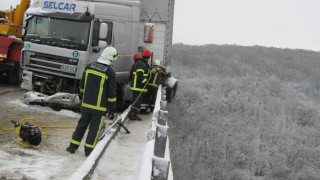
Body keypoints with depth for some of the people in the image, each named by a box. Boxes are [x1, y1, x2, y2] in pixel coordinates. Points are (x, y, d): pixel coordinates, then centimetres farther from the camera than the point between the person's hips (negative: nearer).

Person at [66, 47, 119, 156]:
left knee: (82, 124, 16)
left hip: (86, 104, 5)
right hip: (100, 107, -5)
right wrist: (112, 108, 0)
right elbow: (111, 93, -10)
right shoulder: (110, 72, -12)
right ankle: (88, 150, 11)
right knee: (95, 127, 6)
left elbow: (82, 85, 13)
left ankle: (73, 146, 19)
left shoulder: (89, 67, 3)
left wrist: (83, 97, 27)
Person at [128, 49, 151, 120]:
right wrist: (145, 81, -16)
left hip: (135, 85, 10)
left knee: (135, 100, 17)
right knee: (137, 100, -7)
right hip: (139, 87, -10)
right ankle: (132, 114, -9)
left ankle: (131, 113, 23)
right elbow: (140, 75, -26)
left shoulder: (138, 62, 16)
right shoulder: (142, 64, -17)